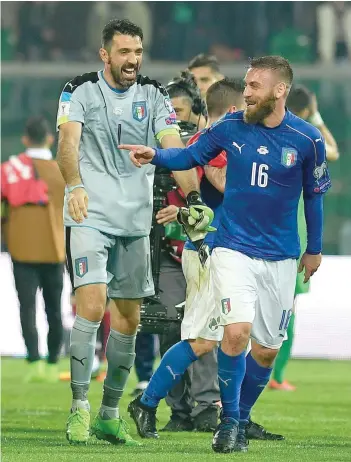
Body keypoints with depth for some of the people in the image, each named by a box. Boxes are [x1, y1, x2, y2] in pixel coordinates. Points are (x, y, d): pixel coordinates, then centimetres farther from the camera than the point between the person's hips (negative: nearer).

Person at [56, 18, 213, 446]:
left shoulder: (153, 97, 7)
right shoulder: (80, 91, -2)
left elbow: (174, 148, -3)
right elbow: (68, 140, -17)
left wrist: (194, 198, -19)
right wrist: (75, 185, -36)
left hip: (136, 221, 4)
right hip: (90, 217, -4)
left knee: (128, 318, 7)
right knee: (92, 305, -18)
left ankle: (109, 414, 17)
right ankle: (79, 408, -11)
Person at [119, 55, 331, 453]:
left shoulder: (306, 139, -7)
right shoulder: (231, 127, -5)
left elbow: (314, 194, 7)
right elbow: (191, 156, 8)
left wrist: (314, 249, 16)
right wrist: (154, 155, -12)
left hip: (280, 258, 1)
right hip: (234, 249, -1)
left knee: (267, 350, 5)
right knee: (237, 331, -20)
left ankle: (239, 420, 26)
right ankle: (228, 421, -3)